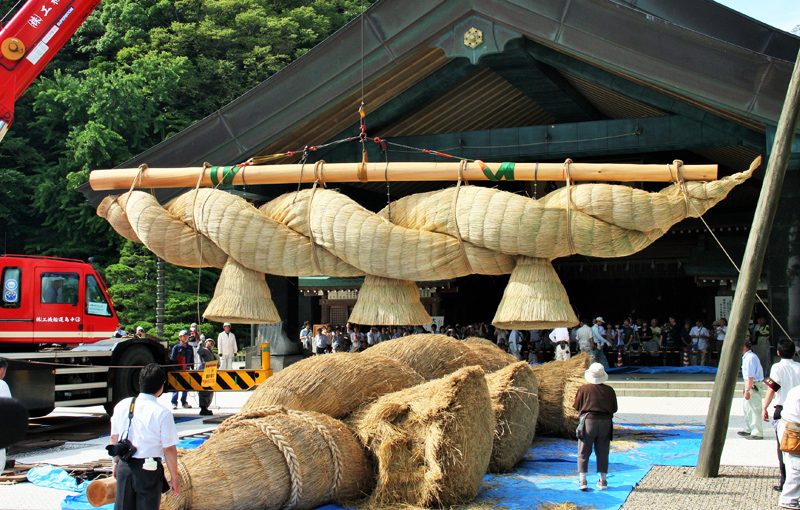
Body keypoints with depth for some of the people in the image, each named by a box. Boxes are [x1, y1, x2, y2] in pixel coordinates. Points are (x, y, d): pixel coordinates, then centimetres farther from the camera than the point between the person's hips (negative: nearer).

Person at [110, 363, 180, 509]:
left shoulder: (121, 405, 0)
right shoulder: (162, 413, -15)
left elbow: (114, 438, 11)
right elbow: (169, 449, -13)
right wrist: (174, 477, -2)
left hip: (124, 466, 5)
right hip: (148, 470, -4)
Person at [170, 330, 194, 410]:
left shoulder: (190, 348, 10)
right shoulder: (176, 347, -3)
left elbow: (192, 360, 15)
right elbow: (172, 359, -5)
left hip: (186, 370, 4)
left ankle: (184, 402, 16)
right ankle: (174, 403, 4)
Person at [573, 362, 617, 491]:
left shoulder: (584, 389, -7)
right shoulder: (609, 390, 0)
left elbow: (577, 406, -1)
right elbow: (614, 408, 6)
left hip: (588, 421, -2)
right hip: (605, 422, 2)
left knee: (584, 452, 5)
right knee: (602, 452, 11)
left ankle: (582, 480, -1)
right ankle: (603, 481, 13)